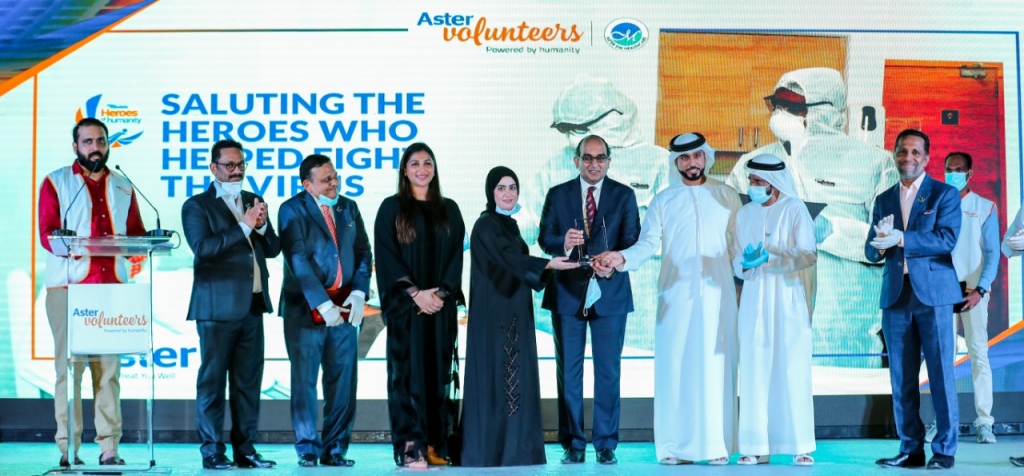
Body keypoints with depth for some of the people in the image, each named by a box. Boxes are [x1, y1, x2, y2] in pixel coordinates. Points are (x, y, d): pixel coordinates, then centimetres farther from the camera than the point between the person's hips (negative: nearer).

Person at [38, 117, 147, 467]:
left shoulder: (123, 188, 19)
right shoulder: (55, 183, 8)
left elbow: (136, 233, 15)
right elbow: (47, 233, -2)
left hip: (112, 286, 3)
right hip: (68, 285, -3)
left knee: (109, 367, 0)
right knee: (68, 366, -6)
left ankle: (109, 448, 0)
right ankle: (68, 448, -3)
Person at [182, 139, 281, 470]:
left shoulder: (253, 202, 17)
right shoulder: (196, 206, -1)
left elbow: (273, 249, 14)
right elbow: (202, 248, -15)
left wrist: (262, 225, -5)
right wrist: (244, 227, -17)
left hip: (252, 306, 6)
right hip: (217, 306, -6)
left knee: (248, 381, 7)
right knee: (212, 380, -2)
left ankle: (245, 448, 12)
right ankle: (212, 451, 2)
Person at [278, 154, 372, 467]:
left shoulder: (349, 208, 12)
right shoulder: (293, 210, -4)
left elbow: (363, 253, 11)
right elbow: (297, 261, -12)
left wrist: (359, 293, -5)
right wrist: (323, 305, -15)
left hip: (344, 309, 4)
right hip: (306, 309, -4)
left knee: (343, 381, 3)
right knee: (304, 381, 2)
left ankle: (335, 449, 11)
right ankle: (308, 449, 10)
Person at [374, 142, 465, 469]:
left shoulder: (449, 210, 12)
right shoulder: (391, 208, 3)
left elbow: (456, 254, 7)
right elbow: (386, 255, -5)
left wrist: (442, 292, -9)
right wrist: (415, 293, -14)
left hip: (441, 305, 3)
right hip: (405, 304, -3)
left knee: (438, 371, 2)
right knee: (408, 372, -6)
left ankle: (436, 444, 4)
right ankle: (411, 447, -7)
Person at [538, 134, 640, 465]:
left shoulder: (624, 196, 5)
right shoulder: (557, 195, 7)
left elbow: (632, 241, -2)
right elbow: (544, 239, 2)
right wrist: (563, 243, -21)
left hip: (609, 292, -1)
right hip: (567, 292, 1)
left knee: (608, 371, 2)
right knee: (568, 371, 4)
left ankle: (606, 444, 8)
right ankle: (573, 444, 11)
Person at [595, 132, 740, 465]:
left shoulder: (726, 197, 12)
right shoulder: (663, 201, 13)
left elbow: (738, 244, 9)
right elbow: (648, 243, 4)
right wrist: (622, 258, -14)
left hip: (717, 294, -1)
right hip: (675, 296, 1)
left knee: (715, 367, -4)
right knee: (674, 366, -3)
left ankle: (717, 445, -2)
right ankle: (676, 446, 0)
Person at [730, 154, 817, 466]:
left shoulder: (795, 210, -2)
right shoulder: (745, 214, 11)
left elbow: (808, 254, -8)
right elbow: (736, 260, 11)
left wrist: (769, 258, -20)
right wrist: (746, 262, -12)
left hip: (788, 302, -3)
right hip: (754, 302, 4)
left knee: (792, 370, -5)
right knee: (755, 372, -2)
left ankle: (800, 445, -1)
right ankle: (757, 446, 0)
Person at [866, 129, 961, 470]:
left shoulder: (945, 194, 2)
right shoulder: (884, 200, 15)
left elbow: (947, 239, -12)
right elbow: (871, 252, 10)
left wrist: (901, 239, -21)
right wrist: (880, 244, -13)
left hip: (933, 294, -4)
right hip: (896, 297, 4)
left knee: (941, 375, -3)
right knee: (901, 378, 5)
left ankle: (944, 450, 3)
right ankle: (910, 449, 11)